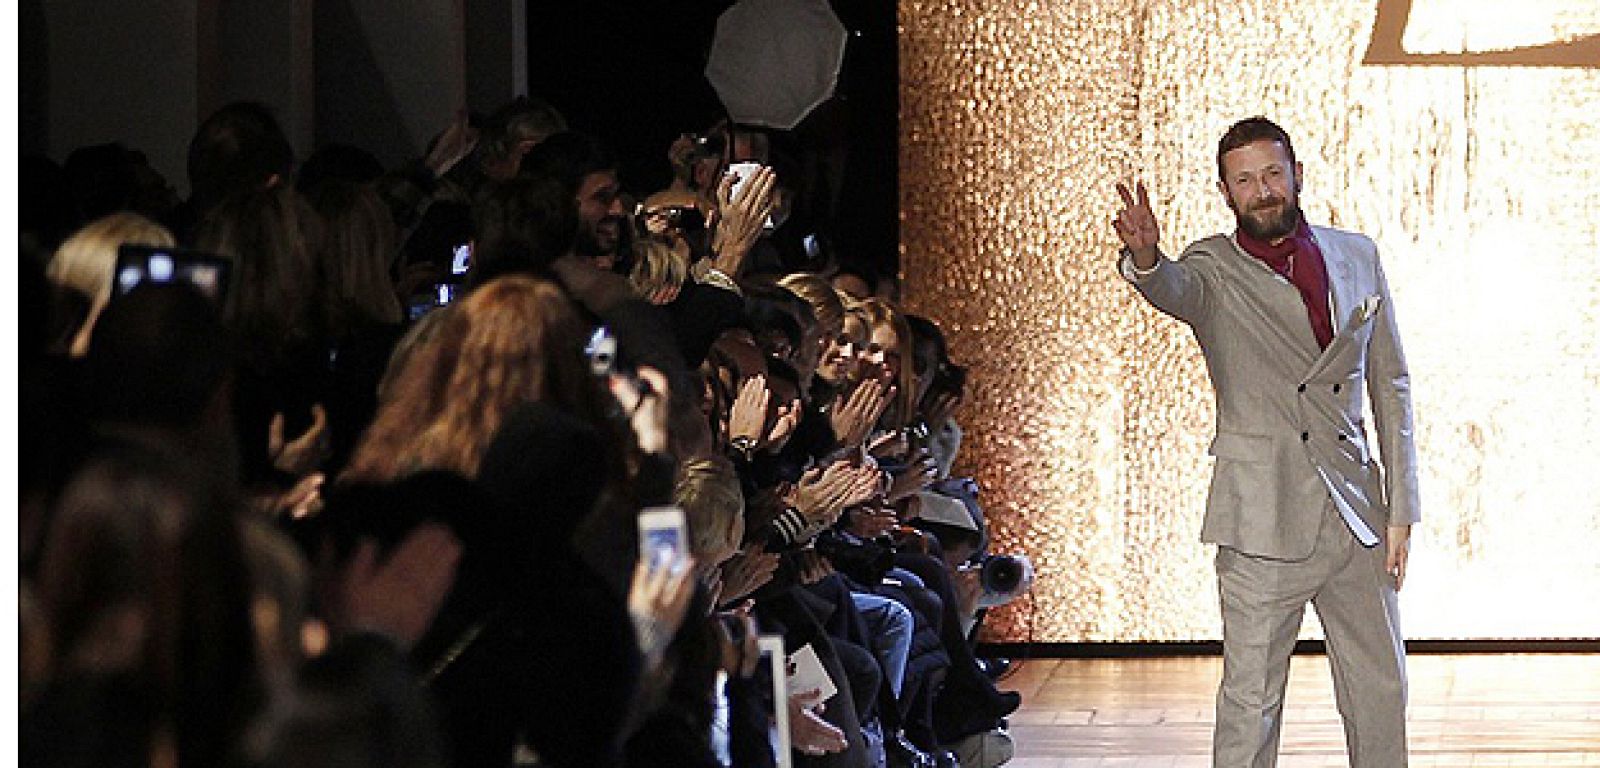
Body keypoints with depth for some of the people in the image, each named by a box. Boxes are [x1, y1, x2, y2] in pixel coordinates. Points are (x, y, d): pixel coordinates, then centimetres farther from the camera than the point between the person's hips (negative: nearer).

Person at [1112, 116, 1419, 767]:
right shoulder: (1215, 269, 0)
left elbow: (1391, 387, 11)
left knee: (1380, 691, 10)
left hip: (1357, 511, 4)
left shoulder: (1357, 258, 9)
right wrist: (1145, 259, -50)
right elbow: (1176, 287, -26)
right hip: (1263, 518, -4)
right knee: (1251, 698, -4)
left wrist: (1400, 508, 6)